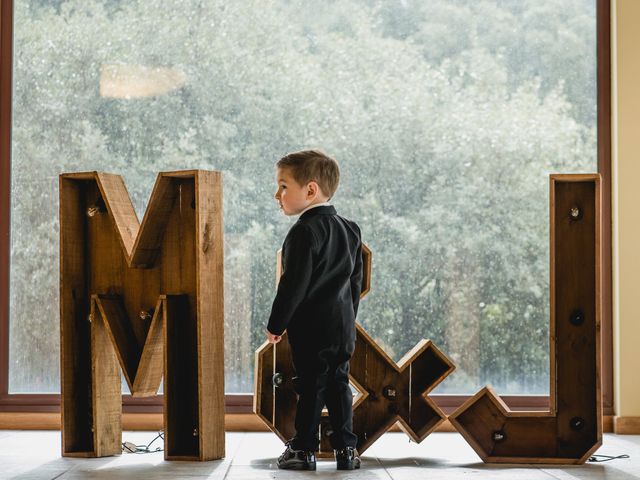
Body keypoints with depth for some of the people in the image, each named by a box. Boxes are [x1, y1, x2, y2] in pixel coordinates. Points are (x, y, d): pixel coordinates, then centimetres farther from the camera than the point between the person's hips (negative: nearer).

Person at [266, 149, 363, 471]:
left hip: (312, 326, -8)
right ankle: (346, 447, 12)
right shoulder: (349, 229, 12)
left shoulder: (305, 231, -15)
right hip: (343, 325, 8)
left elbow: (294, 284, -18)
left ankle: (303, 448, 6)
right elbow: (356, 280, 17)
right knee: (338, 384, 11)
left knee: (310, 386, -1)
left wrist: (276, 324, -11)